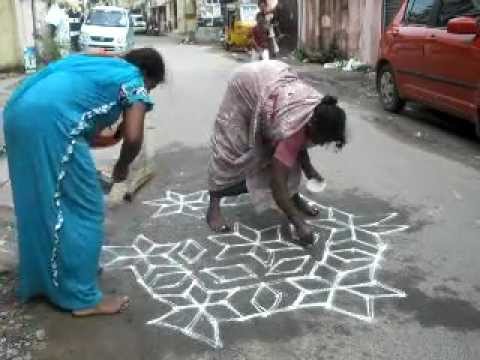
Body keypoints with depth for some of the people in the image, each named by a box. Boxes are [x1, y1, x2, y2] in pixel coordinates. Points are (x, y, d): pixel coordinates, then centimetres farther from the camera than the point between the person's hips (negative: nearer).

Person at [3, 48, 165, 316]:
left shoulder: (101, 67, 31)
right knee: (83, 210, 3)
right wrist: (123, 166, 13)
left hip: (19, 112, 9)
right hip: (49, 121, -9)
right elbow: (134, 137, -4)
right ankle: (83, 298, 12)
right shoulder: (133, 80, 8)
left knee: (39, 203, 22)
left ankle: (42, 277, 38)